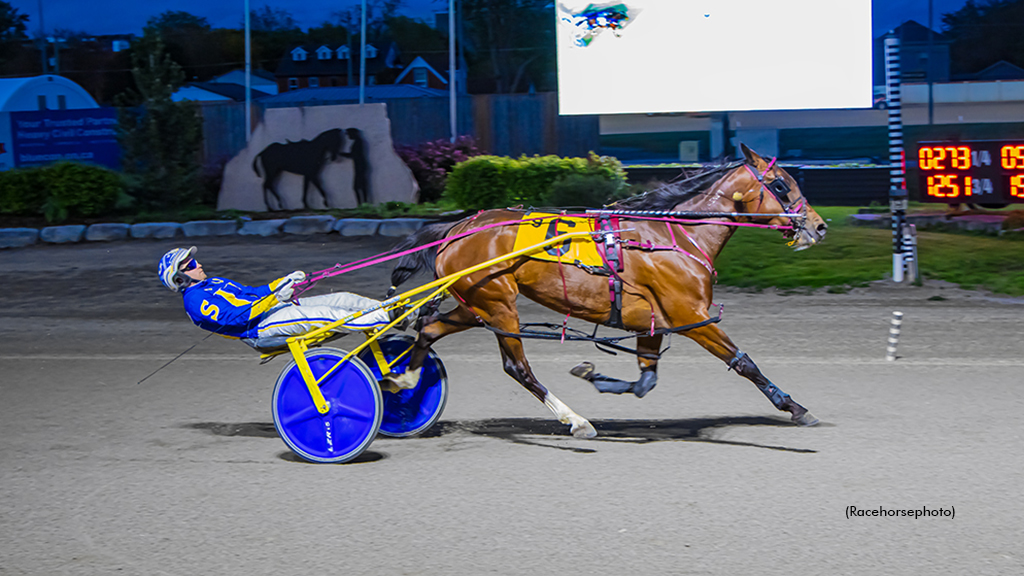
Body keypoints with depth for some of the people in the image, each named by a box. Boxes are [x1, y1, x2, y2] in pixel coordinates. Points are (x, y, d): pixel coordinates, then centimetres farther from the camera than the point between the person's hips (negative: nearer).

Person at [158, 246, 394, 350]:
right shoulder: (195, 301, -7)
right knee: (323, 314, -26)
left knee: (342, 299, -3)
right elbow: (235, 316, -18)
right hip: (262, 329, -10)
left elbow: (251, 292, 29)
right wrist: (274, 298, -22)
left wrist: (284, 282, 15)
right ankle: (385, 317, -30)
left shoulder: (213, 284, 24)